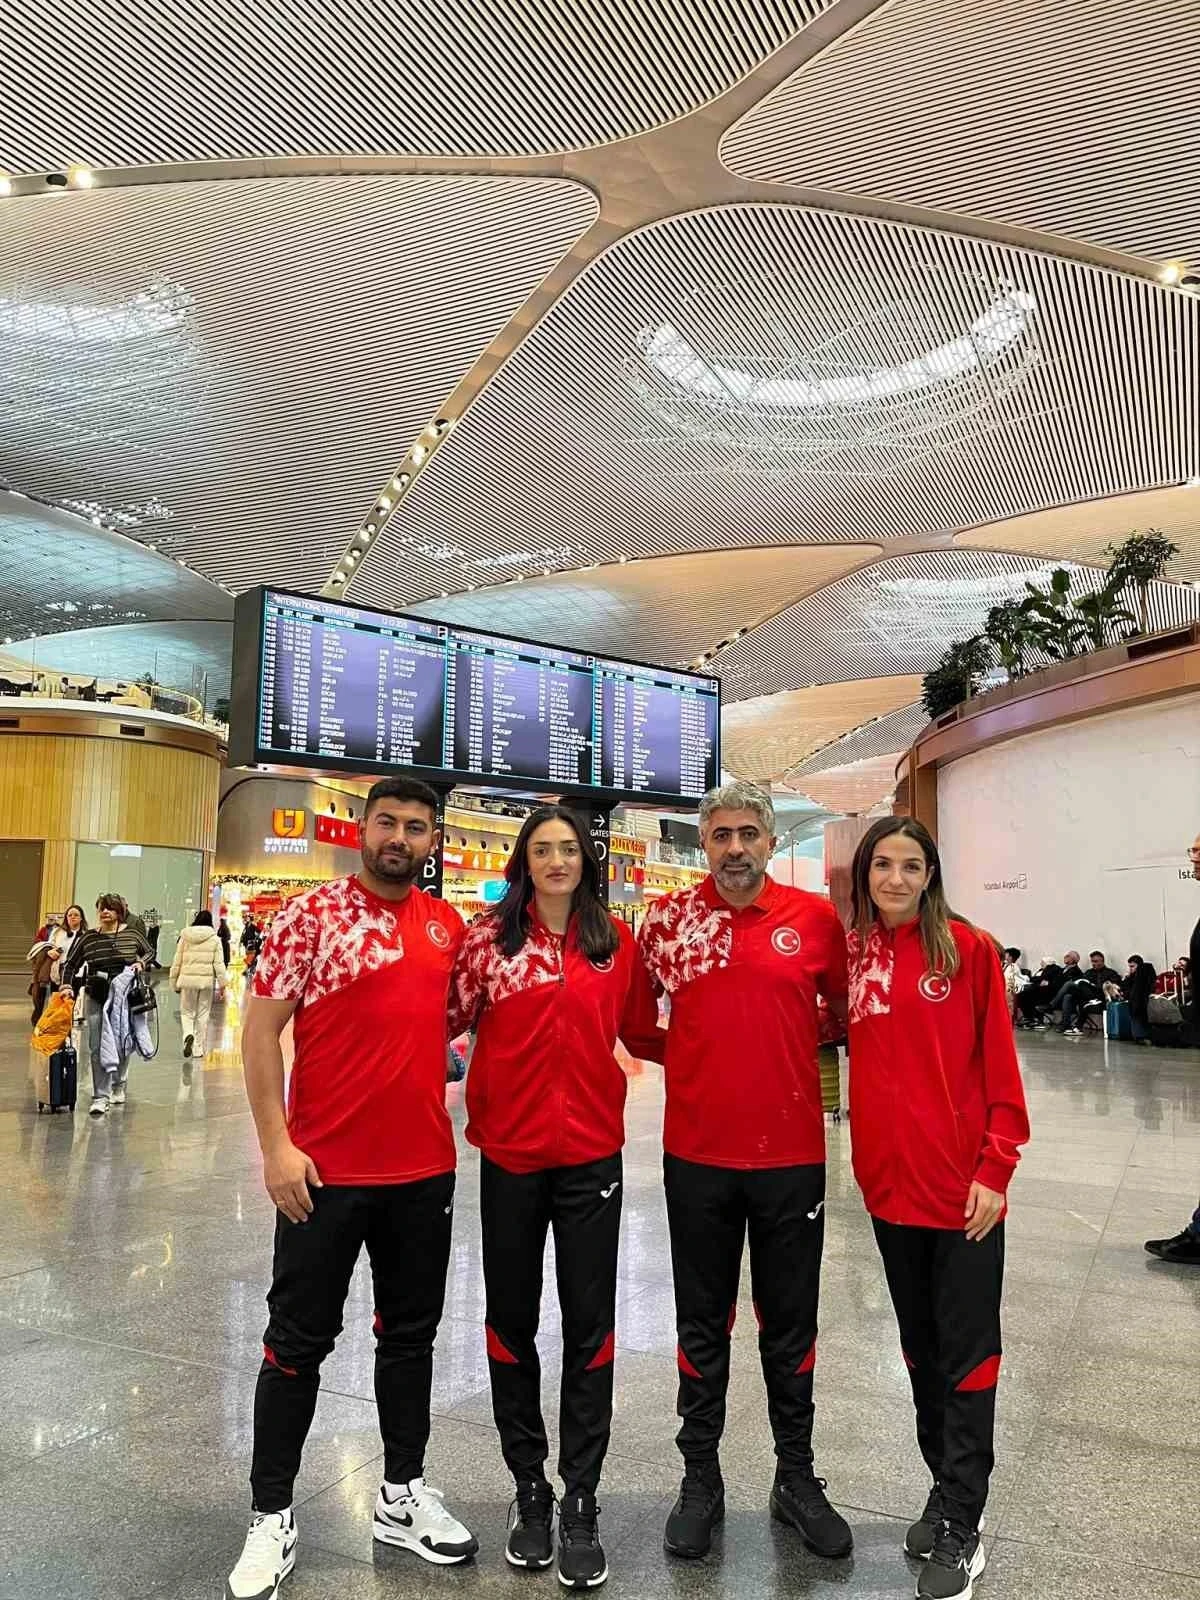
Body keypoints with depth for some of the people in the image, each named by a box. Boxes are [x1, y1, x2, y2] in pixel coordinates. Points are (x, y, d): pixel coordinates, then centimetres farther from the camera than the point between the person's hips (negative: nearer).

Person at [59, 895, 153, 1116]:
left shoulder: (131, 934, 1)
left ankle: (119, 1087, 32)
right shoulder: (88, 938, 1)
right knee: (97, 1048, -5)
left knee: (121, 1045, 11)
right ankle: (101, 1097, -2)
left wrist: (141, 963, -4)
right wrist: (67, 985, -7)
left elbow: (149, 952, 16)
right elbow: (70, 964, 7)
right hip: (95, 998, 0)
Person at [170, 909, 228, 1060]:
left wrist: (174, 983, 13)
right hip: (207, 980, 0)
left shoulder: (185, 937, 3)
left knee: (186, 1012, 12)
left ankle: (188, 1035, -17)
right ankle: (199, 1050, 11)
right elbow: (218, 963, -4)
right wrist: (222, 983, -1)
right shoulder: (214, 939, 1)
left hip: (187, 979, 0)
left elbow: (177, 962, 6)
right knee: (203, 1016, 9)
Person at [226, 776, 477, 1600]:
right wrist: (276, 1144, -15)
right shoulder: (313, 914, -9)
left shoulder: (450, 924, 5)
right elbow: (261, 1030, -10)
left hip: (426, 1168, 5)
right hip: (325, 1168, -5)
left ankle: (404, 1493, 33)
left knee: (412, 1333, 16)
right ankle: (273, 1516, 24)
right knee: (300, 1339, 8)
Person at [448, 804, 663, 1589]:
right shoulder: (490, 938, -3)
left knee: (589, 1327, 6)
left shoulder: (618, 943, 2)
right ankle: (530, 1488, 32)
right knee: (512, 1321, 13)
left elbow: (643, 1035, 8)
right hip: (509, 1154, 0)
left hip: (591, 1155, 0)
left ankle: (581, 1503, 22)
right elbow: (448, 1020, 0)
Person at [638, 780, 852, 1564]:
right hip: (697, 1155, 0)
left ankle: (798, 1477, 34)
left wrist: (787, 1051, 1)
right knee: (703, 1326, 14)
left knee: (790, 1325, 15)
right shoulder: (670, 916, -4)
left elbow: (844, 1010, 10)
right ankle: (701, 1478, 32)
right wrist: (694, 1057, -1)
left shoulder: (816, 917, -4)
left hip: (793, 1154, 0)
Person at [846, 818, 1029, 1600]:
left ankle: (960, 1528, 19)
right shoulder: (851, 954, 2)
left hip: (964, 1181, -4)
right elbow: (832, 1042, 7)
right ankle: (949, 1487, 36)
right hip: (889, 1179, 4)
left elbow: (1000, 1065, -8)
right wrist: (868, 1156, 0)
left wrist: (996, 1167, -13)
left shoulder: (969, 948, -7)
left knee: (967, 1351, 6)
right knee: (920, 1344, 18)